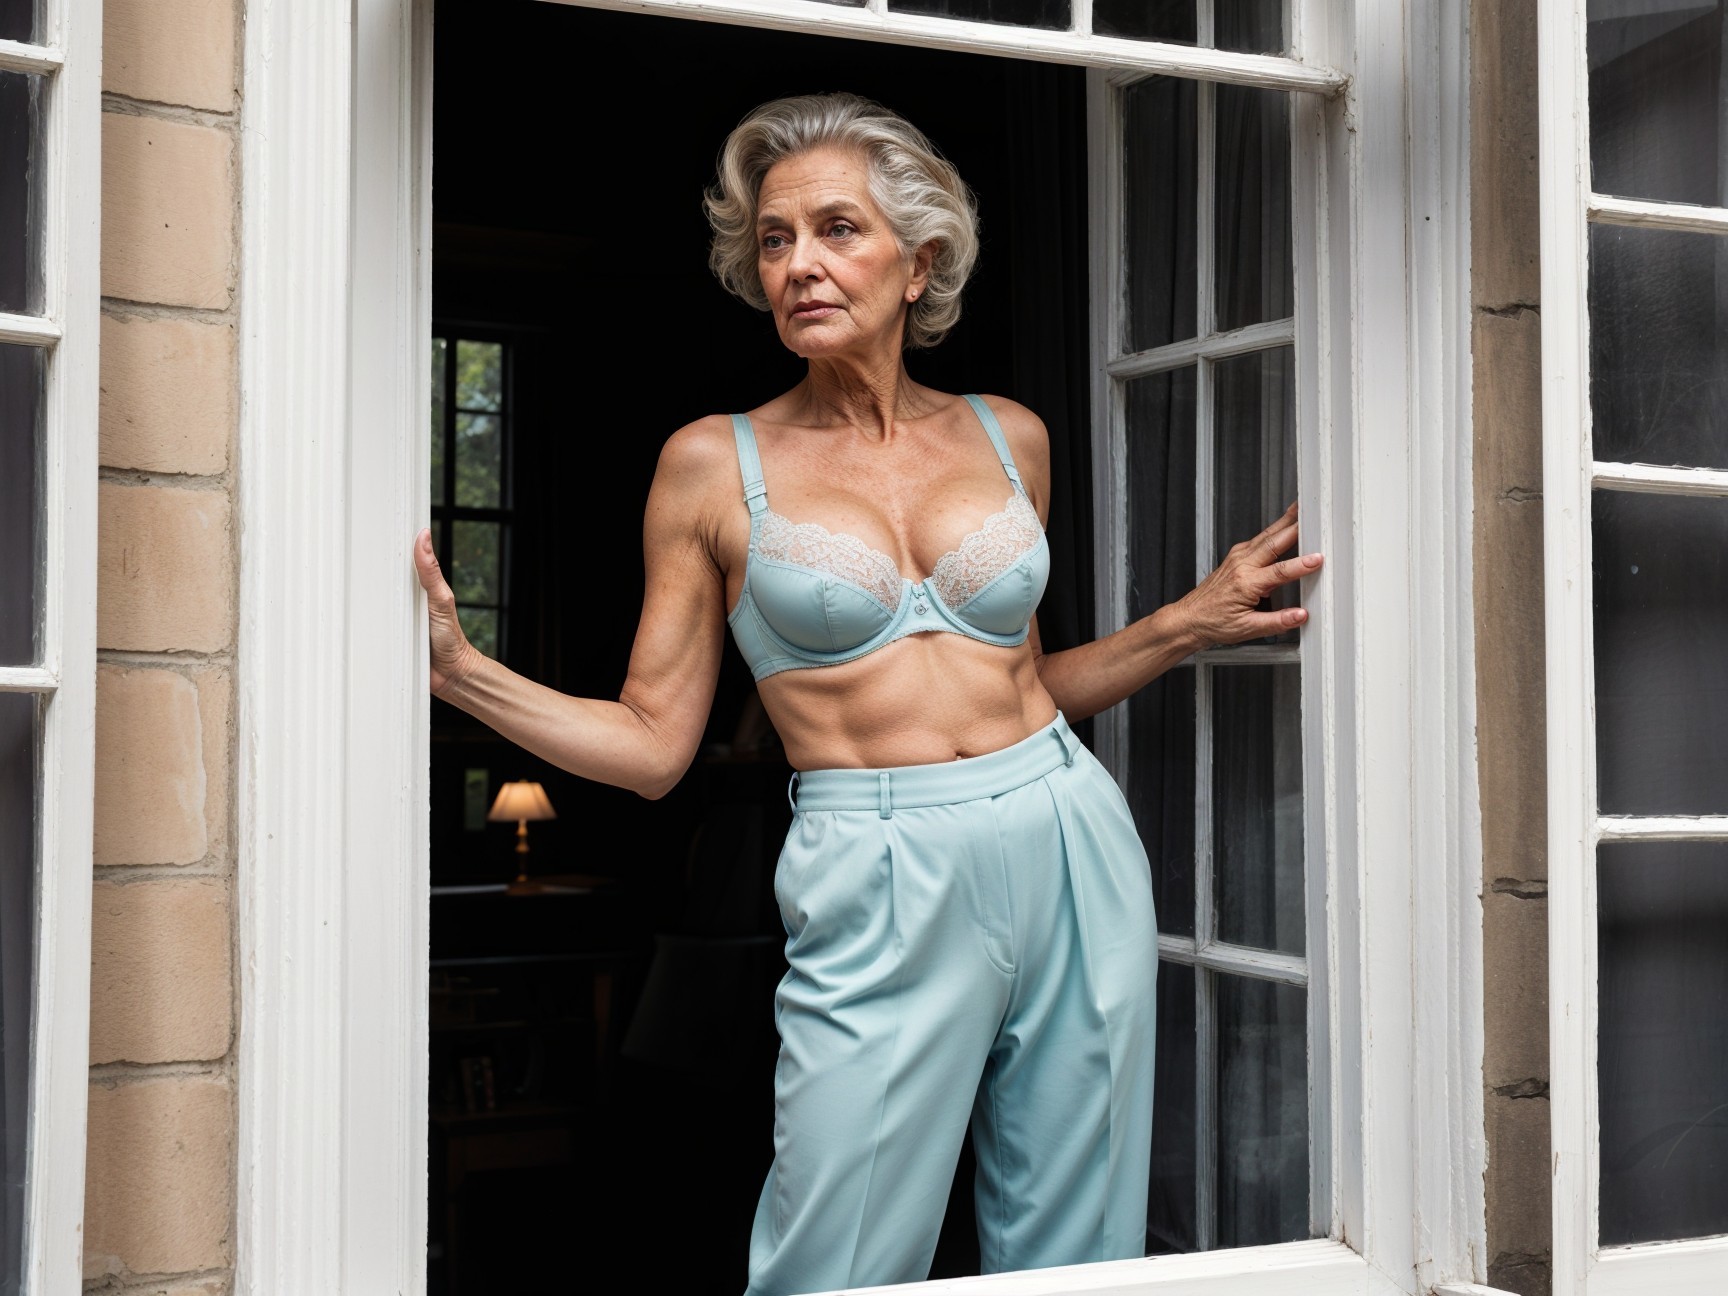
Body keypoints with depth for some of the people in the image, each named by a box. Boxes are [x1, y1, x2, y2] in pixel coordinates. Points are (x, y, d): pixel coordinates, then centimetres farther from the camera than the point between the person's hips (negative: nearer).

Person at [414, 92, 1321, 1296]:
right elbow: (652, 742, 1)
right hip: (880, 891, -3)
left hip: (1073, 850, 4)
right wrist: (462, 669, -11)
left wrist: (1193, 619, 11)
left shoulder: (1008, 436, 9)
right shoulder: (715, 463, 1)